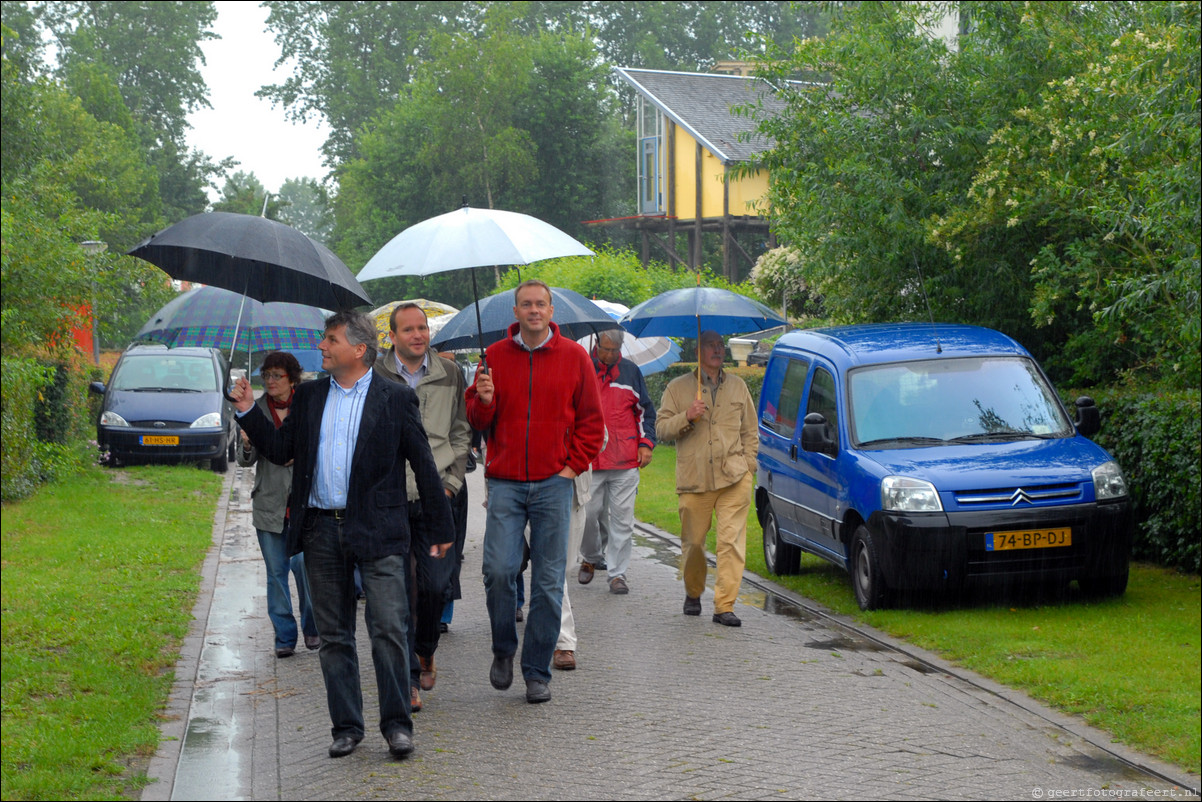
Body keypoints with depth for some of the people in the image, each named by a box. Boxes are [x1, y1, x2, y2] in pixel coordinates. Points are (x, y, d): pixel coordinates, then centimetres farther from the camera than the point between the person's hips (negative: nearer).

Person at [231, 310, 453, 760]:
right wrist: (247, 412, 2)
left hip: (376, 533, -4)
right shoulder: (309, 396, 12)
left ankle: (397, 724, 5)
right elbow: (280, 450, 13)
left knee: (388, 630, -7)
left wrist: (440, 528, 0)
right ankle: (346, 727, 18)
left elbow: (423, 465, 0)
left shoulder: (395, 399, -2)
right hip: (322, 532, 4)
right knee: (333, 636, 9)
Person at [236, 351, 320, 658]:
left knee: (304, 566, -7)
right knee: (276, 572, 5)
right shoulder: (257, 409, 4)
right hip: (269, 503, 2)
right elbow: (245, 461, 0)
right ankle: (285, 637, 14)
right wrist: (247, 445, -21)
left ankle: (313, 628, 15)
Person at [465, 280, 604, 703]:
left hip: (554, 482, 0)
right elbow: (477, 420, 10)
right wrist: (484, 400, -12)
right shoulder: (495, 356, 7)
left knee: (549, 581, 1)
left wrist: (574, 465, 0)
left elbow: (591, 419, 9)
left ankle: (537, 672, 10)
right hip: (505, 482, 0)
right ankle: (503, 649, 13)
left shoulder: (574, 356, 5)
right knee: (498, 569, -12)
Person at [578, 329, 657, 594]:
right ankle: (590, 558, 27)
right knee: (589, 514, 1)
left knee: (622, 519, -1)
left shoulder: (631, 371, 11)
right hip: (589, 460, -1)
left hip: (626, 462, 1)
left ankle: (617, 573, 6)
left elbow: (645, 410, 17)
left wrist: (646, 444, 7)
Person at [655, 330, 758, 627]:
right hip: (693, 479, -1)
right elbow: (661, 429, 4)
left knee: (732, 540, -10)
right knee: (693, 542, 5)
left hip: (734, 479, 1)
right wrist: (686, 417, -12)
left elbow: (750, 431, 20)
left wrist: (748, 466, 7)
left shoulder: (738, 387, 16)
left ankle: (725, 606, -9)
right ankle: (693, 594, 30)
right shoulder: (678, 388, 9)